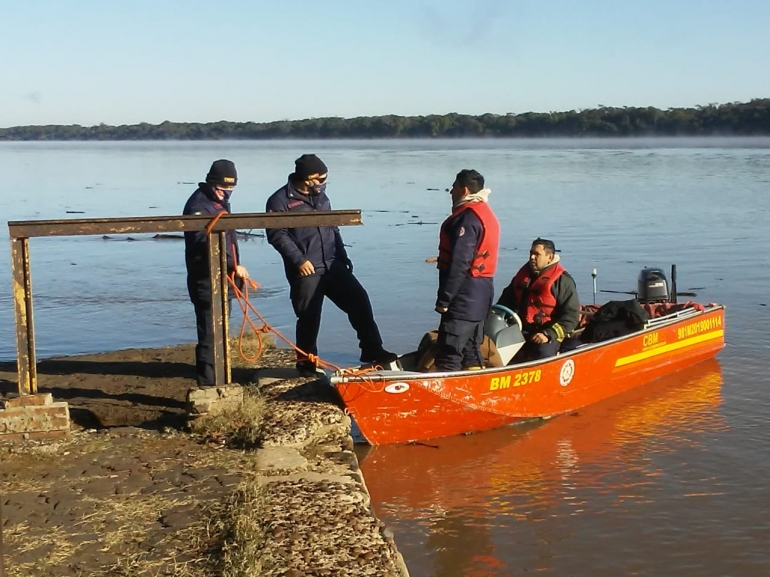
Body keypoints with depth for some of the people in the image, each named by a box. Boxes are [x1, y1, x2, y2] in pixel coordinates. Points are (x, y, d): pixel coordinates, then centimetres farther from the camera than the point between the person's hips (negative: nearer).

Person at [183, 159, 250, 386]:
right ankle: (207, 384, -7)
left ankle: (218, 379, 25)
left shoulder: (220, 201, 16)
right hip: (206, 280, -10)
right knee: (210, 333, -10)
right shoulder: (198, 205, -16)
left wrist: (234, 269, 24)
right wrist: (234, 265, -34)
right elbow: (207, 243, -28)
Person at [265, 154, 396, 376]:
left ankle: (372, 350, 11)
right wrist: (298, 260, -20)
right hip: (305, 271, -7)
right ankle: (306, 363, 16)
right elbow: (277, 235, -15)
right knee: (309, 318, 0)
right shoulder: (281, 200, -9)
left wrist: (342, 255, 19)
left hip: (333, 265, 7)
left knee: (359, 301, 2)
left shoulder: (321, 197, 15)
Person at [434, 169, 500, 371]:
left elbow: (459, 263, -21)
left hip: (464, 296, -10)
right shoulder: (487, 214, 17)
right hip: (481, 294, 10)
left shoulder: (467, 217, -16)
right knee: (471, 350, 15)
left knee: (448, 356, -9)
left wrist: (444, 299, -19)